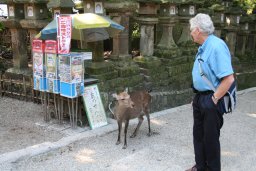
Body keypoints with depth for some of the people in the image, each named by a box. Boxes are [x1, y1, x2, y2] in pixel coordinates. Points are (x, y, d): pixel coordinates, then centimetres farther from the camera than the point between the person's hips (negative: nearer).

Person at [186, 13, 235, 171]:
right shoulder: (203, 47, 8)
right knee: (198, 134, 18)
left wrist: (214, 99, -20)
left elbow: (229, 79, -27)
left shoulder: (217, 46, -22)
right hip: (200, 98, 9)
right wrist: (197, 97, 14)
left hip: (211, 101, -9)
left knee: (210, 138, 6)